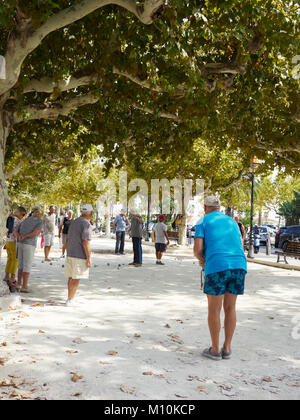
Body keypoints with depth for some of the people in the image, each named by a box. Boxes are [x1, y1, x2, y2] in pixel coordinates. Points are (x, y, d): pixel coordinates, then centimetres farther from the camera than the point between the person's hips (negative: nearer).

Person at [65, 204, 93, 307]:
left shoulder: (73, 222, 12)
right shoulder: (86, 224, -14)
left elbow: (68, 239, 16)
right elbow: (85, 242, -19)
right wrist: (89, 258, -15)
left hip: (70, 254, 8)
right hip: (80, 256, -8)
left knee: (71, 278, 15)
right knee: (76, 279, -2)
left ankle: (70, 298, 21)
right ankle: (70, 300, -1)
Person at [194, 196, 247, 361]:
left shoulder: (202, 222, 9)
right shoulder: (231, 221, 24)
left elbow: (197, 249, -2)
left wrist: (202, 260, 20)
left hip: (216, 267, -5)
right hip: (239, 266, 5)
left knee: (214, 309, 6)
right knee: (230, 308, 13)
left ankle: (215, 350, 12)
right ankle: (227, 348, 19)